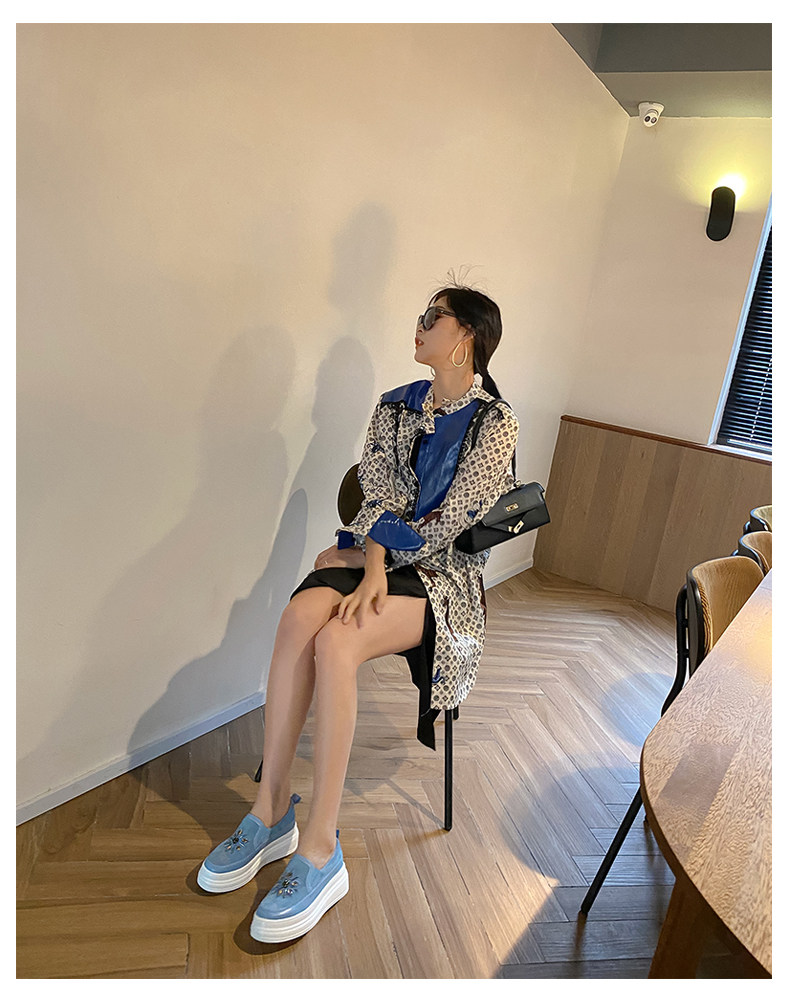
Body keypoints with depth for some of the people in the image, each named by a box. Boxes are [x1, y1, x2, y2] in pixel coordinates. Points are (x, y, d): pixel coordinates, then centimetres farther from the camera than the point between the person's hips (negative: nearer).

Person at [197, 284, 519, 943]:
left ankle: (320, 852, -20)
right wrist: (372, 568, -15)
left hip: (444, 573, -4)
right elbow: (379, 499, 3)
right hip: (378, 558, 5)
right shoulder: (397, 407, 11)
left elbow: (443, 528, -11)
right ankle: (272, 813, -14)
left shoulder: (496, 423, -7)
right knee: (301, 616, -27)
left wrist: (360, 548, -5)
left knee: (336, 642, -32)